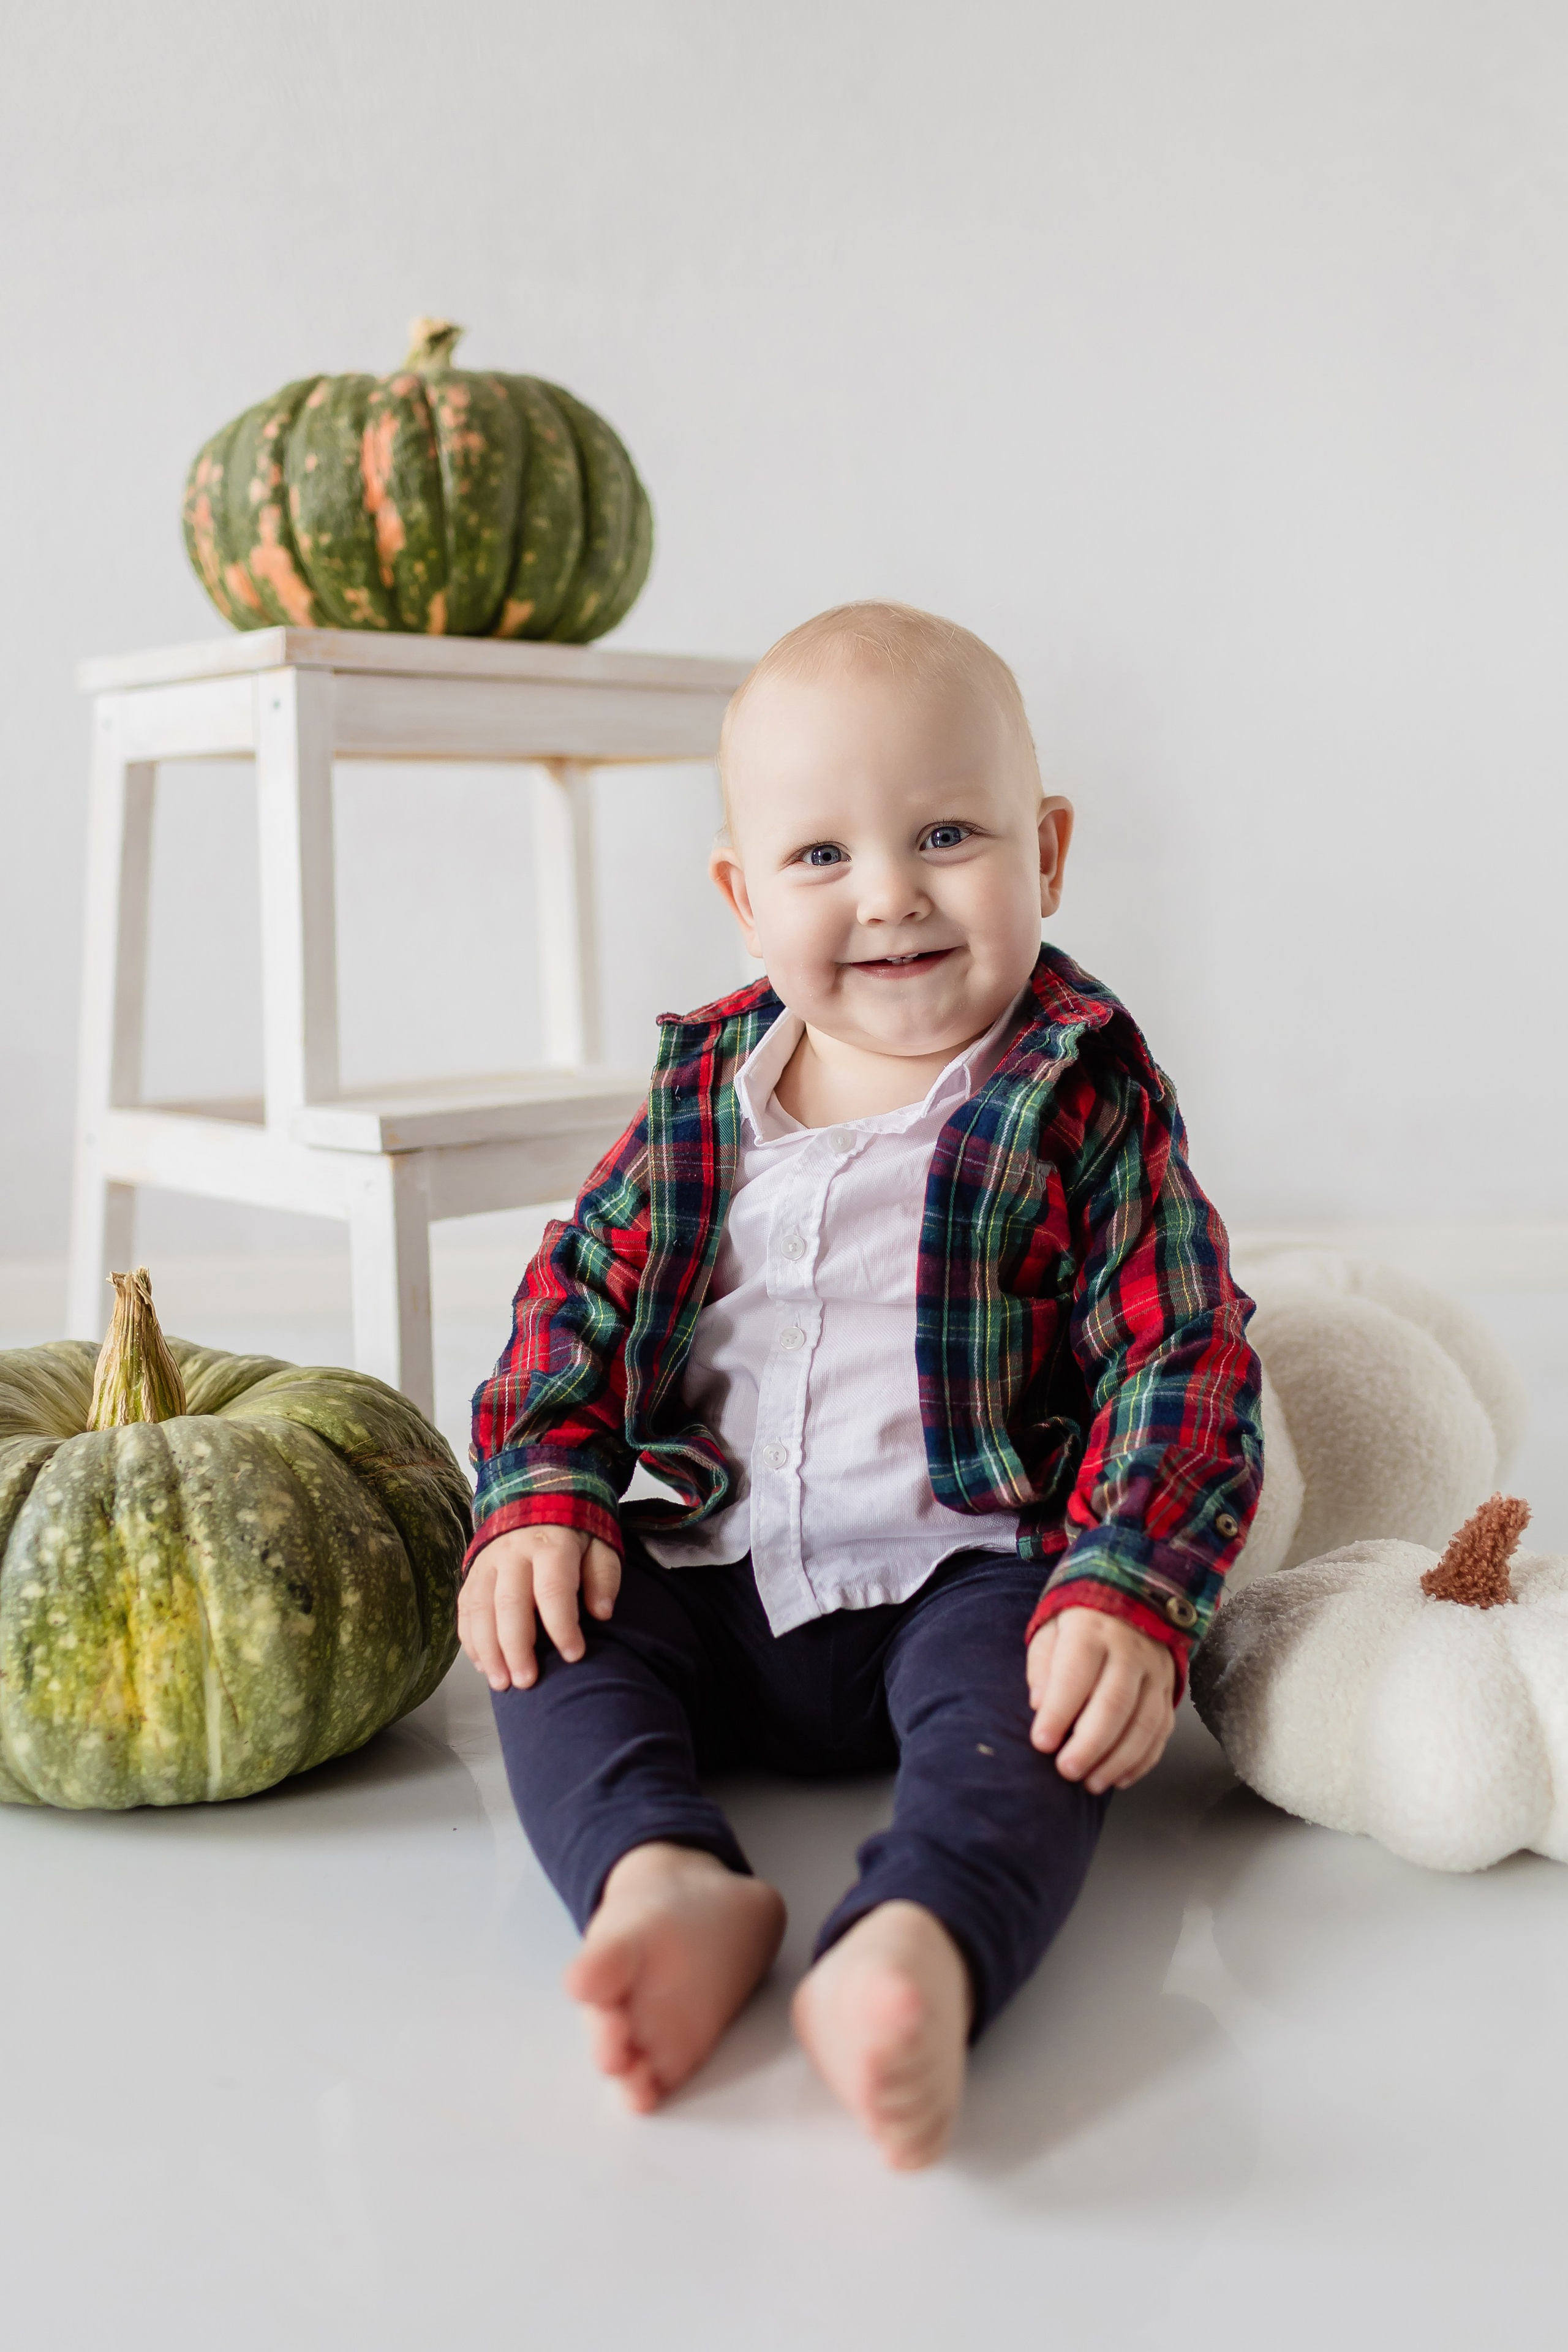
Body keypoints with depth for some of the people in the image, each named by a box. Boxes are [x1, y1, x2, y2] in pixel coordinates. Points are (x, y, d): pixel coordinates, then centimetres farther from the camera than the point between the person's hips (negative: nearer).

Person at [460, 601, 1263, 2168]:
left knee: (1026, 1707, -33)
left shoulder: (1086, 1102, -6)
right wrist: (541, 1498, -8)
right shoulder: (700, 1093, 6)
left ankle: (917, 1950, -56)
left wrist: (1128, 1600, -24)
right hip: (715, 1579, 5)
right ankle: (666, 1882, -38)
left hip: (961, 1580, -4)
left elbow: (1180, 1364, -10)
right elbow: (578, 1291, 9)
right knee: (550, 1635, -17)